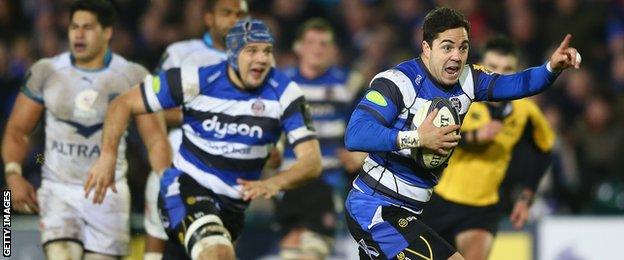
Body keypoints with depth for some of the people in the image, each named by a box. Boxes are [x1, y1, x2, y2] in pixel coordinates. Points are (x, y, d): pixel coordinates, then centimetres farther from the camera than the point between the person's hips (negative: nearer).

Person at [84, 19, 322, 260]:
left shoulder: (284, 93, -11)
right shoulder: (196, 80, -13)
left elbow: (312, 160, -16)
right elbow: (124, 103, -5)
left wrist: (274, 183, -36)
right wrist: (108, 156, -18)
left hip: (233, 204, 4)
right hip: (186, 186, -4)